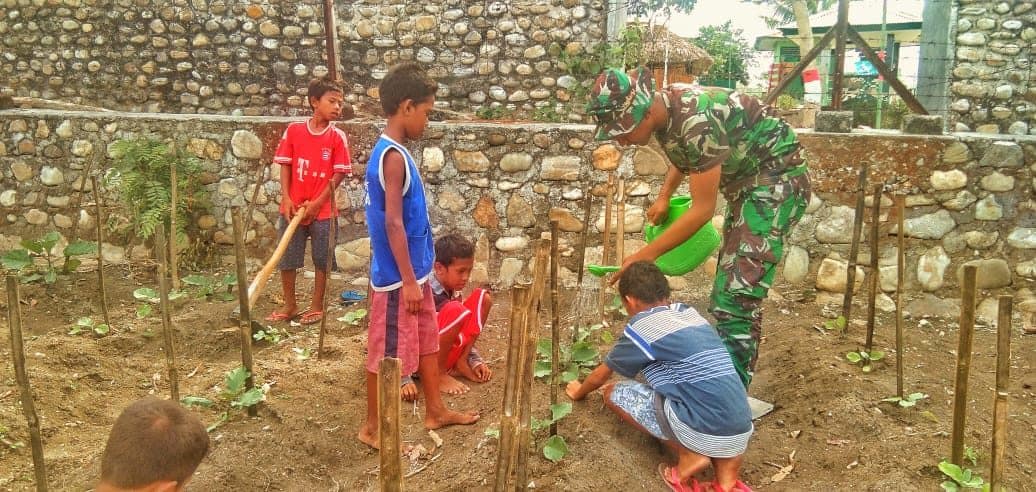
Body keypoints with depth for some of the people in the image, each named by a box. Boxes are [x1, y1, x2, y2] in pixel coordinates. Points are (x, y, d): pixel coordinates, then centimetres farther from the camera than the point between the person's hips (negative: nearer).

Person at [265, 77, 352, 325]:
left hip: (323, 210, -2)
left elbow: (339, 174, -7)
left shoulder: (338, 137, -6)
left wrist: (317, 203, -12)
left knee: (322, 260, 7)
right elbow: (285, 166, 1)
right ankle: (290, 305, 26)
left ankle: (317, 306, 22)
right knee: (286, 259, 10)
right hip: (293, 208, 2)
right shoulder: (293, 130, -3)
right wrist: (286, 198, -9)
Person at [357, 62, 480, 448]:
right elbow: (393, 223, -24)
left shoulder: (392, 151, 10)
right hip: (397, 277, -10)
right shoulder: (394, 156, -21)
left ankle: (436, 412, 33)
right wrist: (408, 280, -21)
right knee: (387, 351, 3)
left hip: (414, 271, 10)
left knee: (426, 341, 19)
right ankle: (372, 427, 18)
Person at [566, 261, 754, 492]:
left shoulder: (641, 325, 0)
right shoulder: (689, 313, 19)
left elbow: (601, 375, 17)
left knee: (614, 393, 9)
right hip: (741, 432, 6)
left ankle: (689, 455, 2)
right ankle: (726, 468, 12)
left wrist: (579, 392, 39)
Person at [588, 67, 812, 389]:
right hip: (746, 184, 10)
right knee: (728, 288, 14)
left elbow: (702, 210, -25)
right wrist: (664, 197, 7)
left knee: (737, 295, -16)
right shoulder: (665, 111, -3)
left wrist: (647, 254, -20)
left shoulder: (696, 121, -31)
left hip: (777, 181, -10)